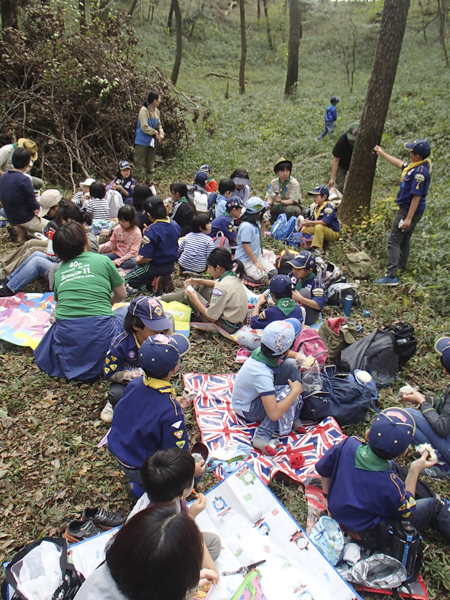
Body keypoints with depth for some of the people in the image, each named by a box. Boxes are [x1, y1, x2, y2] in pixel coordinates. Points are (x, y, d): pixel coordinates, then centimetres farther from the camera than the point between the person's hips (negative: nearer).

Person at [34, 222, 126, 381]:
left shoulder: (59, 271, 15)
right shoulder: (103, 260, 6)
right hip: (100, 330, -2)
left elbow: (58, 303, 18)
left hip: (65, 333, 3)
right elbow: (121, 295, 13)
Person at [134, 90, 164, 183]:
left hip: (151, 142, 7)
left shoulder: (156, 111, 8)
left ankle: (149, 182, 22)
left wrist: (161, 134, -3)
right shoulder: (144, 110, -14)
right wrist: (155, 133, -11)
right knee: (139, 163, -3)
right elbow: (144, 127, -20)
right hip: (142, 142, -7)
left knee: (150, 164, 13)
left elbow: (159, 125, 16)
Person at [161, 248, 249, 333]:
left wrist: (195, 300, -10)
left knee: (188, 295, 2)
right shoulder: (233, 276, -2)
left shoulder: (222, 287, -28)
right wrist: (198, 281, 11)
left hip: (227, 326, -8)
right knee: (200, 287, 15)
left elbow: (212, 317, -21)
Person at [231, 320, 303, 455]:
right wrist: (295, 391, -31)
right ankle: (262, 436, -22)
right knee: (286, 392, -31)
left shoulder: (262, 351, -18)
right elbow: (274, 414, -42)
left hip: (258, 391, 9)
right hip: (246, 408, -8)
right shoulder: (262, 374, -41)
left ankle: (293, 418, -3)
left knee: (292, 365, -7)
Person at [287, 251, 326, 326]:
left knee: (304, 291, -28)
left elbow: (319, 305, -27)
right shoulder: (292, 275, -5)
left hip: (308, 317, -4)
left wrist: (300, 298, -34)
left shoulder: (315, 282, -19)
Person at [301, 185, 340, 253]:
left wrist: (310, 222, -26)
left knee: (319, 227, -38)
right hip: (321, 230, 9)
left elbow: (324, 222, -30)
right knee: (304, 229, 2)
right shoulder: (317, 207, 8)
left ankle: (318, 248, -32)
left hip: (333, 233, -9)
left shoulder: (328, 207, -19)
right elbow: (314, 220, 9)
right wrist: (307, 223, -14)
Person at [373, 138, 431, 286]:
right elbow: (400, 164, 25)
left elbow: (416, 196, -26)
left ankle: (391, 276, -14)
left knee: (393, 241, -11)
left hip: (409, 211, -10)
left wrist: (408, 218, -26)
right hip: (407, 209, 10)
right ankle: (401, 268, 38)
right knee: (404, 241, 22)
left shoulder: (420, 172, -24)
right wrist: (382, 154, 33)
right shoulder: (415, 166, 6)